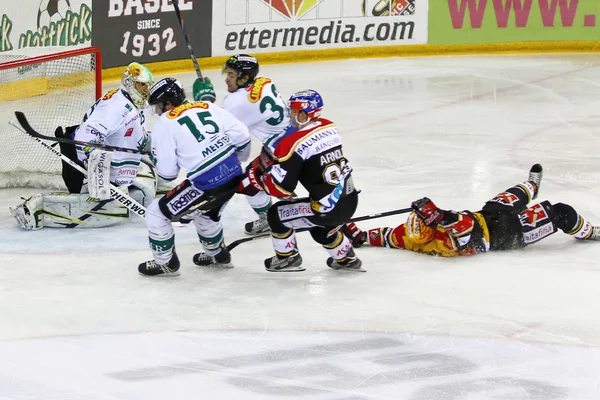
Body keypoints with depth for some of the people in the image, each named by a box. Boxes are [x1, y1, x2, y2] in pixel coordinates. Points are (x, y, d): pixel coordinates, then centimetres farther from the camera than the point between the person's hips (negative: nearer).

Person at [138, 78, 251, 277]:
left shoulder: (164, 124, -5)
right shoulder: (208, 107, 10)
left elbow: (167, 172, -4)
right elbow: (241, 134, 6)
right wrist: (238, 159, 25)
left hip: (206, 184, -7)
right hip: (234, 175, 7)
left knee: (158, 213, 10)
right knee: (205, 213, 35)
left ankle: (165, 262, 22)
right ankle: (218, 255, 49)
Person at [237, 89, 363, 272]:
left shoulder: (295, 143, -17)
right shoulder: (330, 127, 6)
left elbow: (281, 186, -17)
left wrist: (254, 178, -1)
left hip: (328, 209, -8)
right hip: (350, 201, 8)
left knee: (276, 215, 10)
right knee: (321, 229, 36)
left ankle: (287, 258, 24)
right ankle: (346, 259, 45)